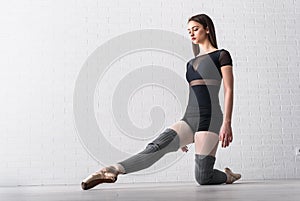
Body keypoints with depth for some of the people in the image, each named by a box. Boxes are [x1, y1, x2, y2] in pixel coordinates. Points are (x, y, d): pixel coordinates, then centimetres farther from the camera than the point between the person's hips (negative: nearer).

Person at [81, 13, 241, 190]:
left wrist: (227, 123, -14)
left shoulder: (221, 55, 5)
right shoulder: (191, 63, 23)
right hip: (189, 118, 6)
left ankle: (227, 176, 23)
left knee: (203, 178, -7)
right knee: (157, 147, -21)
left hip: (209, 118, -5)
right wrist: (184, 136, 22)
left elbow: (229, 91, -3)